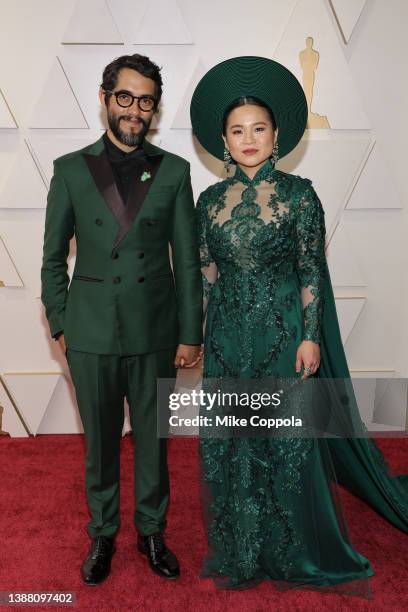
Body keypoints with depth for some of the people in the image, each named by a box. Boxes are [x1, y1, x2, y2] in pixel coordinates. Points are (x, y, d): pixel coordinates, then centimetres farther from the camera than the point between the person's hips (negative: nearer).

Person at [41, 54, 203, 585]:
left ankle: (152, 531, 35)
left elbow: (188, 260, 2)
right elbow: (54, 257, 7)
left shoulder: (173, 171, 3)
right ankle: (102, 534, 36)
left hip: (155, 333, 0)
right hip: (91, 333, 0)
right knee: (100, 441, 14)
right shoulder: (70, 169, 3)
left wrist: (190, 333, -1)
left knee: (153, 440, 13)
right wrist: (60, 323, 3)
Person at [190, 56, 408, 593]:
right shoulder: (211, 200, 6)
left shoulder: (299, 194, -3)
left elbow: (312, 271, -4)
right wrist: (199, 335, 7)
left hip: (283, 332, -3)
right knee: (227, 442, 10)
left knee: (288, 441, 7)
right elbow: (206, 272, 8)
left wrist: (310, 337, -10)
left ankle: (294, 556, 33)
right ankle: (240, 555, 33)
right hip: (228, 336, 3)